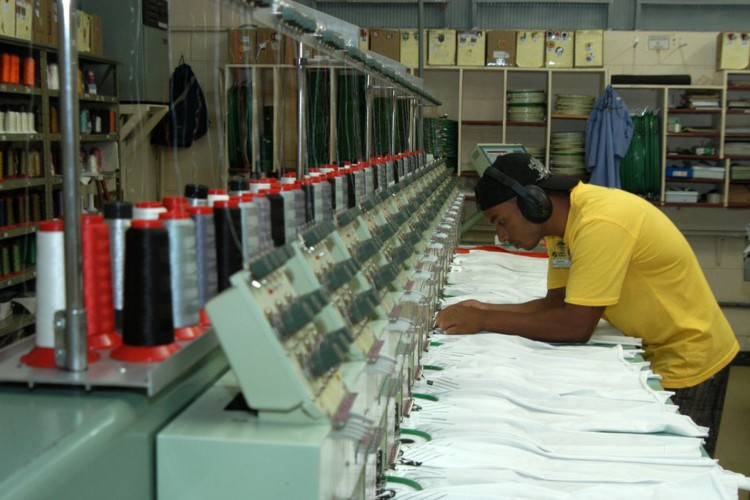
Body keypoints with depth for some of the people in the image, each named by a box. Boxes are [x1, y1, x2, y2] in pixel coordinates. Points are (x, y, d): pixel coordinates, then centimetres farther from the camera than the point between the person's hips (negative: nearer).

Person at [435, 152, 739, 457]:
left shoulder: (600, 223, -30)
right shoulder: (562, 219, -1)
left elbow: (576, 325, -29)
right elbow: (558, 301, 2)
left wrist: (484, 322, -24)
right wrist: (486, 310, -10)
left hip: (687, 360, -8)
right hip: (655, 353, 8)